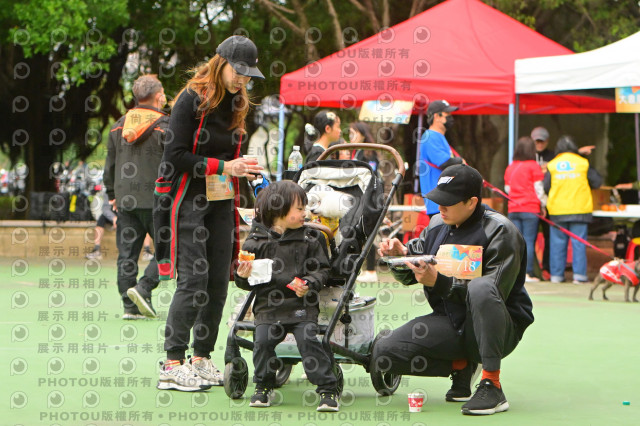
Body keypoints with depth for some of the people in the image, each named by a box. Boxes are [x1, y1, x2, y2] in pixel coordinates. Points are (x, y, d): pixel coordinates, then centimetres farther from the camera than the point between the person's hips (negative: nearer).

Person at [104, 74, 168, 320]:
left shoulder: (119, 125, 11)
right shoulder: (164, 125, -6)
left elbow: (109, 164, 16)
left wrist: (112, 194, 26)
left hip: (125, 200, 5)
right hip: (155, 200, -5)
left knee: (127, 253, 7)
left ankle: (130, 305, 4)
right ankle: (143, 288, -13)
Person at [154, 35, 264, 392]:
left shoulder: (238, 103, 12)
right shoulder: (191, 99, -10)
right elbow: (176, 157, -16)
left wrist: (244, 169, 4)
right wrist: (223, 167, -19)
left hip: (221, 202, 7)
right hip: (187, 200, -7)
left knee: (219, 282, 5)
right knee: (193, 282, -12)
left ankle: (202, 359, 14)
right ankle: (173, 365, -8)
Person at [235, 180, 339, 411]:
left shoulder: (310, 238, 5)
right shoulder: (256, 240, 4)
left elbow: (321, 269, 3)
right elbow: (247, 283, 9)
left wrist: (308, 284, -15)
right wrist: (243, 276, -14)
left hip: (301, 305, -1)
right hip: (268, 305, 1)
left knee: (308, 340, -18)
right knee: (262, 340, -16)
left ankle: (328, 388, -7)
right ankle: (263, 386, 9)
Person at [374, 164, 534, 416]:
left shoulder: (500, 232, -14)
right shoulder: (437, 225, 7)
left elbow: (491, 292, -24)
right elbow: (409, 277, 13)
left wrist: (439, 282, -30)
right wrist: (401, 256, -10)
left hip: (495, 330, -6)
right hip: (450, 324, 6)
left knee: (481, 288, -39)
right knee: (384, 353, -12)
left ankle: (492, 385, -30)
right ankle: (461, 365, 9)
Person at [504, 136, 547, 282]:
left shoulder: (510, 167, 9)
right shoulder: (533, 166, -4)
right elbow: (538, 188, -2)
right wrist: (542, 205, 10)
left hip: (513, 209, 4)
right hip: (530, 208, -4)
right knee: (529, 241, -4)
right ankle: (528, 273, -7)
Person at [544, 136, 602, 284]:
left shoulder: (552, 165, 2)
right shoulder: (583, 163, 1)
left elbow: (546, 187, 1)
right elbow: (597, 182, 4)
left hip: (557, 210, 1)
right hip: (580, 209, -1)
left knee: (558, 242, 6)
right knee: (579, 242, 1)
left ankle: (557, 274, 8)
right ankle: (579, 275, -2)